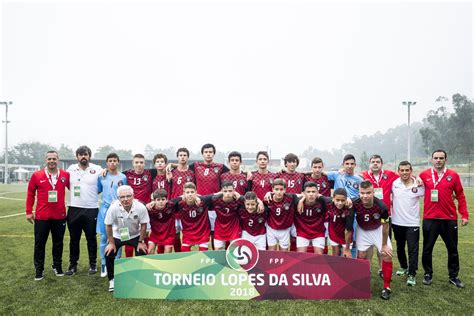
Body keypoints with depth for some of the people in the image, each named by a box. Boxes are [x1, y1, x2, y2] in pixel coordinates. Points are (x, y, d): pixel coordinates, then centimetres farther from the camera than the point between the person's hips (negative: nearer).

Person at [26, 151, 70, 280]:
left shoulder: (65, 175, -1)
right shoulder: (37, 175, -3)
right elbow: (30, 194, 4)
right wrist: (29, 212, 2)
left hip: (60, 216, 1)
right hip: (41, 217, -1)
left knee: (58, 243, 12)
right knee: (39, 244, 9)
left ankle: (57, 266, 28)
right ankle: (39, 269, 23)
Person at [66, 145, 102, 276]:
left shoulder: (97, 169, -2)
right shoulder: (71, 169, 6)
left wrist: (93, 193, -8)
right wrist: (75, 192, 9)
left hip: (91, 209, -2)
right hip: (74, 209, 2)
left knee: (91, 238, 8)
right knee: (74, 239, 11)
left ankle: (93, 264, 22)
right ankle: (73, 265, 24)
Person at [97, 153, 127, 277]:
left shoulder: (123, 177, 2)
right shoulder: (102, 176, 6)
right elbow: (97, 190, 14)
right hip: (104, 209, 1)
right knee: (103, 237, 5)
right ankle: (104, 265, 17)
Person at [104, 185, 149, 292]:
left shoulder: (141, 207, -31)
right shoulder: (113, 208, -31)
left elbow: (143, 225, -16)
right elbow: (108, 226, -15)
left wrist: (141, 242, -11)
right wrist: (111, 243, -11)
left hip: (135, 235, 0)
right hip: (117, 236, 0)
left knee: (142, 254, -15)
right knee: (109, 254, -15)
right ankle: (112, 280, 10)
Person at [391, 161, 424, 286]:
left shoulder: (419, 185, -7)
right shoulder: (393, 183, -5)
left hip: (412, 223, -2)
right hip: (397, 222, 2)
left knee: (413, 250, -1)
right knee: (400, 247, 17)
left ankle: (412, 274, 10)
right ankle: (403, 267, 38)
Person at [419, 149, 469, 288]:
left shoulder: (453, 175, 0)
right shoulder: (424, 175, -1)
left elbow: (460, 196, 4)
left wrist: (464, 215, 2)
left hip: (449, 219, 1)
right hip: (430, 219, -1)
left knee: (452, 249, 12)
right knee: (427, 248, 8)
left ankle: (454, 276, 29)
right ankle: (428, 274, 24)